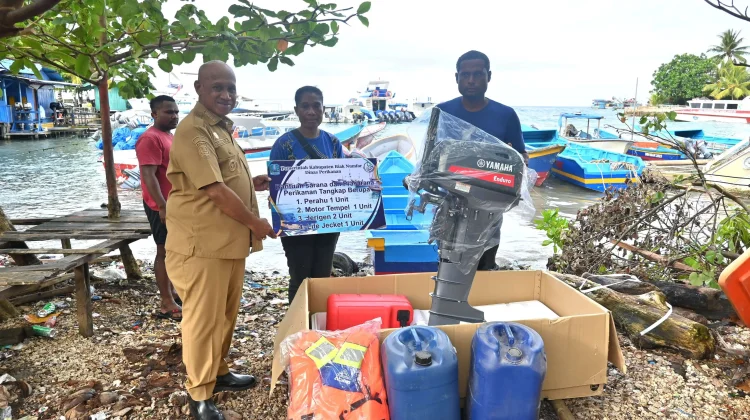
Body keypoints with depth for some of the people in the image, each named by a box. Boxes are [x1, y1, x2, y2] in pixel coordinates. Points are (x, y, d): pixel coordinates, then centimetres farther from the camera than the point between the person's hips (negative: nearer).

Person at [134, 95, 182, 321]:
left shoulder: (169, 136, 15)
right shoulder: (150, 139, -16)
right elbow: (148, 175, -23)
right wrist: (162, 206, -28)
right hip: (162, 207, -10)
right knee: (165, 251, -5)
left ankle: (172, 292, 29)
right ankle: (167, 304, 1)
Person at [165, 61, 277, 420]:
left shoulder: (222, 128, 15)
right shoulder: (193, 131, -16)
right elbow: (215, 190, -22)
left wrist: (253, 183, 12)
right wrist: (256, 222, -12)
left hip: (231, 240, 10)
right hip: (202, 243, -10)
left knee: (226, 314, 20)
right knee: (203, 319, 2)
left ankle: (218, 373, 37)